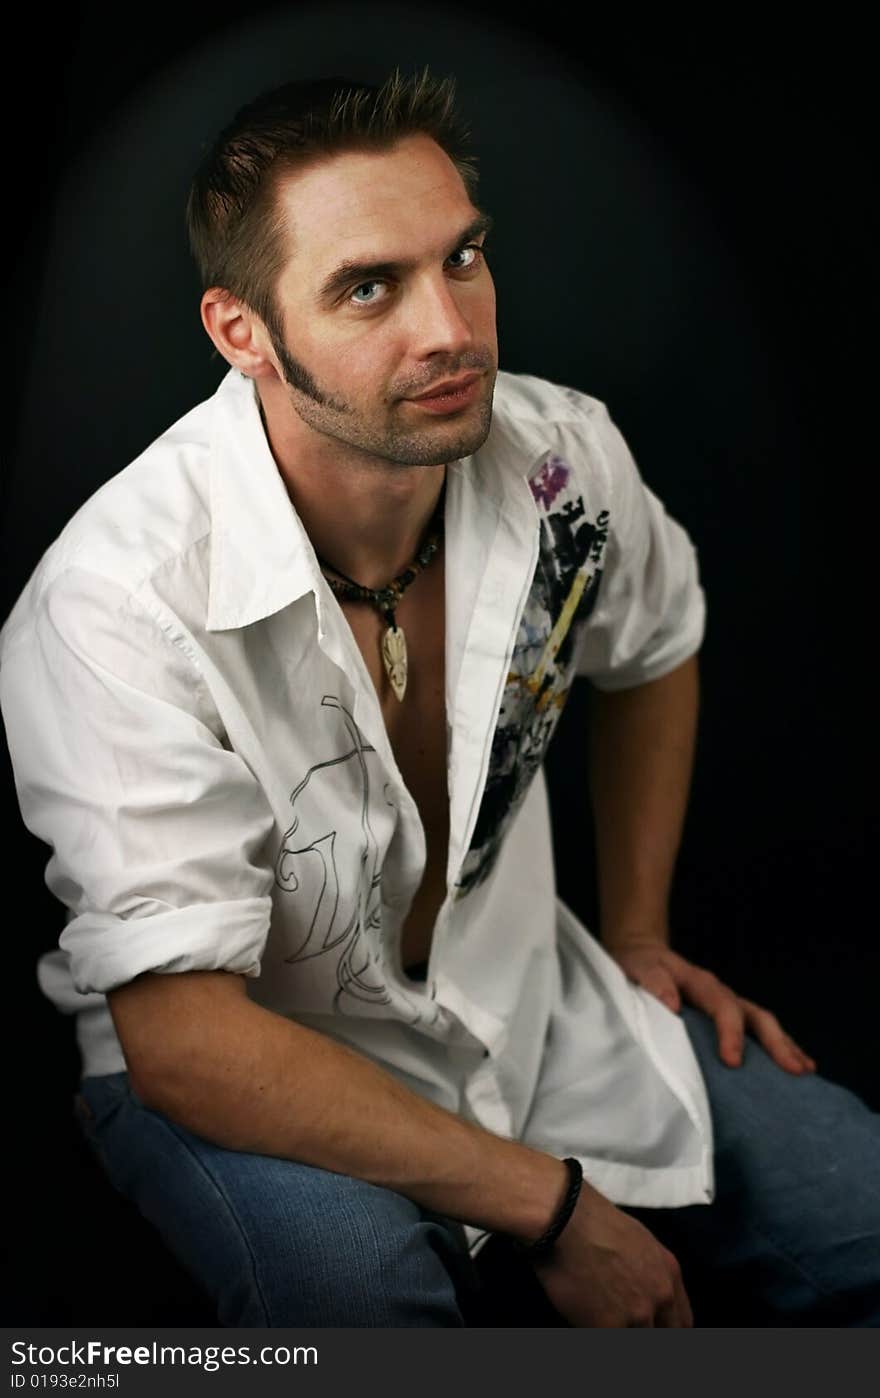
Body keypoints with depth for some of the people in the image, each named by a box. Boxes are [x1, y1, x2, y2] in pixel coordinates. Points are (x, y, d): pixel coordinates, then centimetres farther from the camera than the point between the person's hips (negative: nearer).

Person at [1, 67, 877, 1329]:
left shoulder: (564, 456, -13)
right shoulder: (118, 604, -29)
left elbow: (656, 647, 11)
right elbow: (181, 1037, -29)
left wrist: (637, 935, 8)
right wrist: (552, 1207, -25)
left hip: (515, 988, 5)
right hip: (236, 1059, -4)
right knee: (351, 1262, -36)